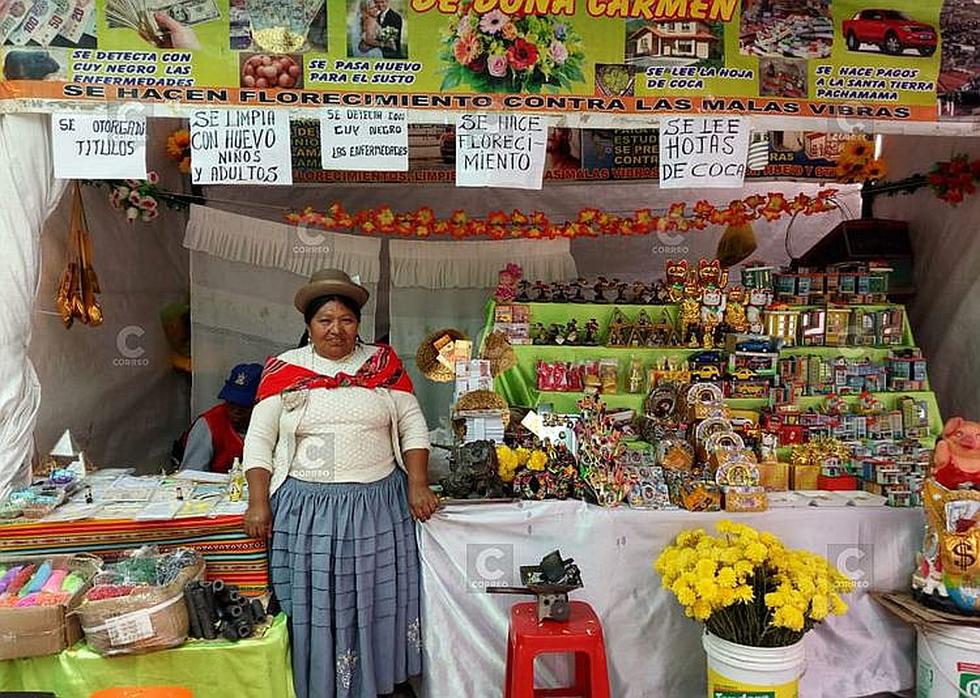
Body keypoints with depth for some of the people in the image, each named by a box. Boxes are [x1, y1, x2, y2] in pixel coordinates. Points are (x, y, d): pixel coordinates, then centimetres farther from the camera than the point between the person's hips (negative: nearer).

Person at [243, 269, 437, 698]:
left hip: (379, 505, 1)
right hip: (306, 508, -1)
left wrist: (418, 485, -5)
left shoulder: (384, 363, 3)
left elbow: (412, 426, 4)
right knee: (315, 604, 7)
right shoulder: (283, 370, 1)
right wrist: (258, 502, -6)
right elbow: (259, 439, 2)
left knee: (379, 599, 12)